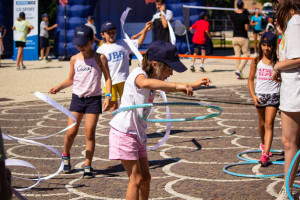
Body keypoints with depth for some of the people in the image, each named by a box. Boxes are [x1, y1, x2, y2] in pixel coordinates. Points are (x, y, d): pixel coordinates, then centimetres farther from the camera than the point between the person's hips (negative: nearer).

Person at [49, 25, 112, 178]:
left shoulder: (100, 58, -3)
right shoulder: (74, 59, 6)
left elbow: (107, 78, -1)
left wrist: (108, 97, -13)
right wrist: (58, 87, 2)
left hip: (93, 99, -2)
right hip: (77, 98, 2)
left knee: (89, 133, -4)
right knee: (71, 132, -1)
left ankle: (87, 166, 4)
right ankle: (66, 156, 26)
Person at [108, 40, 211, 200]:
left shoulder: (154, 78, 11)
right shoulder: (138, 74, -18)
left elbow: (166, 87, 34)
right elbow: (145, 83, -44)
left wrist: (194, 84, 30)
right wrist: (177, 86, -46)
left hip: (138, 133, 9)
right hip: (123, 132, -9)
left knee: (145, 177, 14)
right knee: (136, 179, -8)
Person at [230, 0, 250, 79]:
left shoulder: (233, 15, 2)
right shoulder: (245, 16, -14)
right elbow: (247, 28, -13)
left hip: (235, 37, 5)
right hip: (243, 38, -5)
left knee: (237, 55, 8)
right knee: (246, 54, 4)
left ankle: (239, 74, 7)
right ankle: (239, 70, -14)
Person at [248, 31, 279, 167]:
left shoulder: (277, 62, -3)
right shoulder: (256, 61, 2)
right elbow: (250, 79, 6)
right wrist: (253, 95, -2)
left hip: (273, 95, -3)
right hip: (260, 95, 3)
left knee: (269, 124, -10)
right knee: (262, 124, 17)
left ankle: (265, 154, -15)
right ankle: (263, 144, 44)